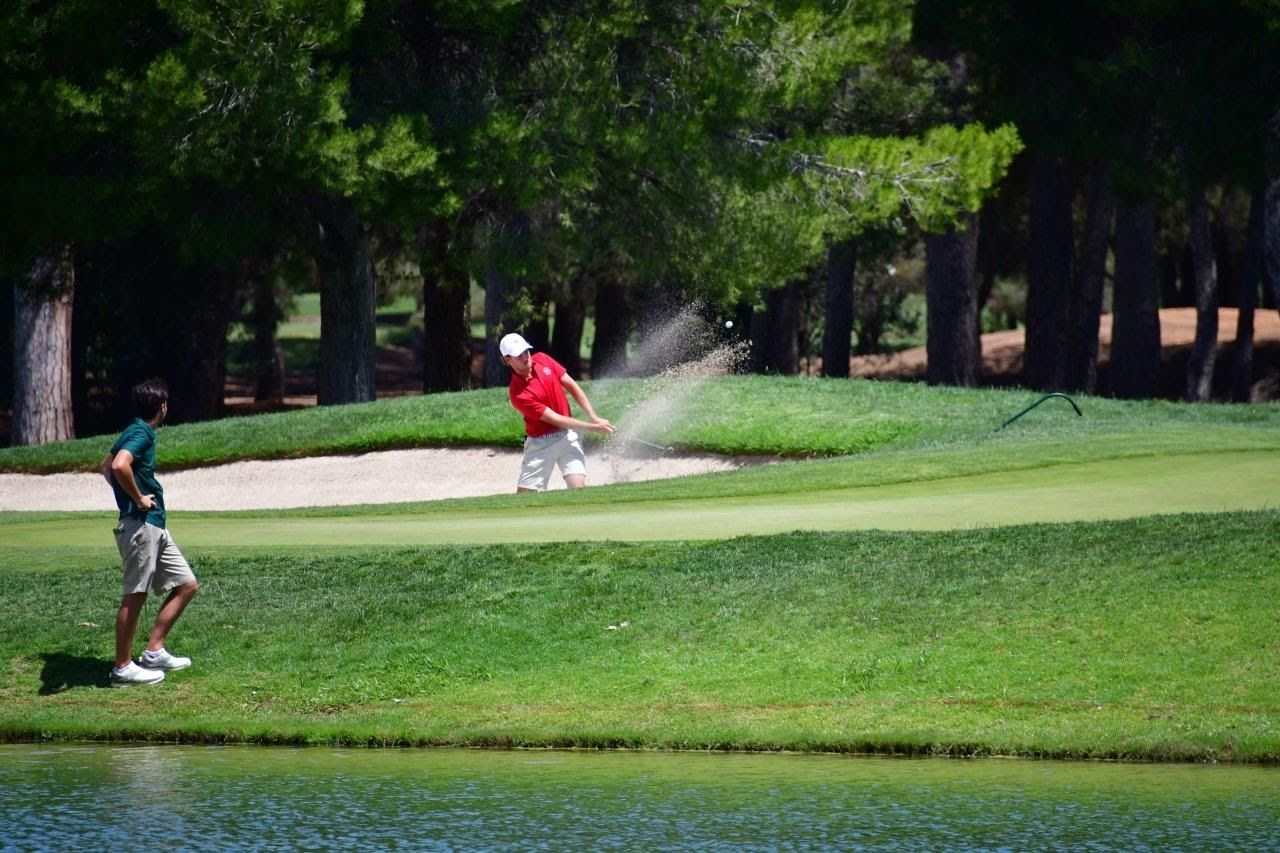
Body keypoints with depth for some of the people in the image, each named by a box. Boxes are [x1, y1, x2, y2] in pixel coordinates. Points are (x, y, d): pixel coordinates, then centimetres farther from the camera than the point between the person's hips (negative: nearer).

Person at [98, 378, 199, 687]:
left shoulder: (135, 432, 16)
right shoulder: (141, 434, -14)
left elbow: (106, 466, 30)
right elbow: (119, 466, -34)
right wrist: (138, 498, -19)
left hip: (155, 527, 10)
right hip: (139, 525, -10)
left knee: (186, 585, 12)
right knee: (135, 595, -4)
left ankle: (154, 652, 15)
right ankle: (123, 668, 1)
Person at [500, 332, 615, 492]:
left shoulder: (542, 360, -3)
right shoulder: (517, 393, -21)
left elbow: (572, 386, 5)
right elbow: (556, 419, -20)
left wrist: (594, 417, -4)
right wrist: (593, 427, -19)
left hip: (568, 436, 3)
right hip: (540, 442, -3)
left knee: (577, 486, -15)